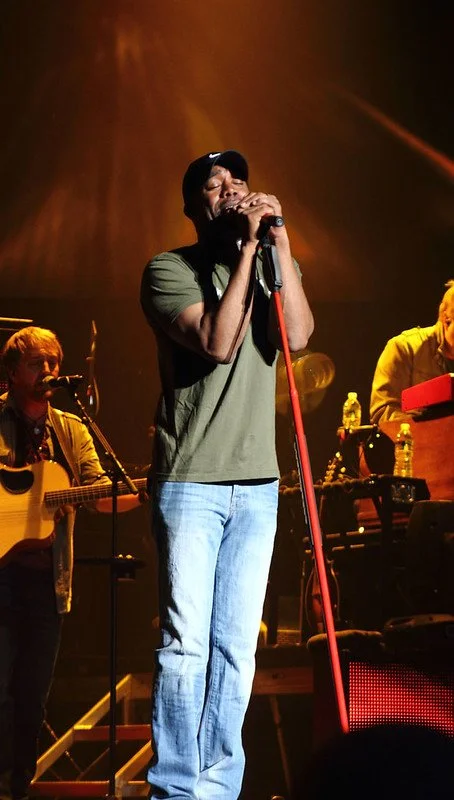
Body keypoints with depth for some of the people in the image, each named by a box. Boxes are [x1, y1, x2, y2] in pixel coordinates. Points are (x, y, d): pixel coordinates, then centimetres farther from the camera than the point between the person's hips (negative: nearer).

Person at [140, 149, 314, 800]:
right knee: (186, 643, -8)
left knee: (236, 648, 3)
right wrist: (248, 247, -12)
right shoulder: (169, 270, 1)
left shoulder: (269, 267, 14)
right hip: (191, 481, -4)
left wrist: (279, 241, -7)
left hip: (257, 484, 4)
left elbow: (297, 336, -5)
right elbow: (217, 341, -14)